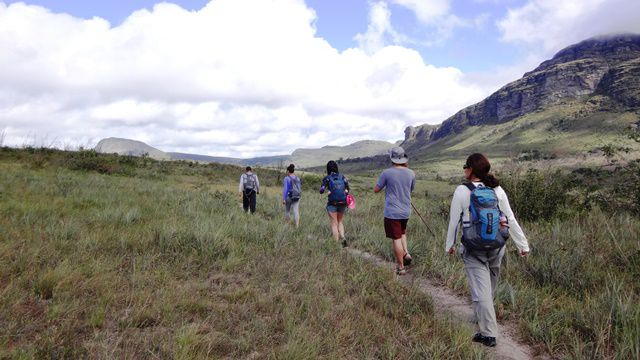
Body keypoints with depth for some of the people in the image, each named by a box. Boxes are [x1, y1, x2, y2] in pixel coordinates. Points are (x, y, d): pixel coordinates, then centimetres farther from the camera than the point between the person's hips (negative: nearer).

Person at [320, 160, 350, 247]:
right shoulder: (342, 177, 5)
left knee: (334, 224, 8)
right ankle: (343, 238, 0)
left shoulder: (327, 178, -5)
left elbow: (321, 191, -8)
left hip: (332, 203, -3)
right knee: (339, 222, 20)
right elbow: (347, 189, 4)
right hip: (342, 203, 3)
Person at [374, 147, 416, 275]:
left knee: (396, 239, 3)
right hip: (406, 211, 5)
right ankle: (406, 253, 9)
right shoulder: (410, 173, -1)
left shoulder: (387, 173, -14)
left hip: (392, 212, -5)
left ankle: (401, 267, 9)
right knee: (402, 232, 28)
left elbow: (376, 190, -4)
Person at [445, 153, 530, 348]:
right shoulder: (497, 190, -2)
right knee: (490, 286, 24)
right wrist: (523, 244, 9)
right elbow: (511, 219, 1)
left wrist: (449, 244, 8)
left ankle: (489, 334, 5)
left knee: (481, 291, 2)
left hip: (474, 249, -4)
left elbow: (454, 220, -5)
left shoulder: (462, 191, -11)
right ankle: (483, 317, 46)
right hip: (496, 247, 5)